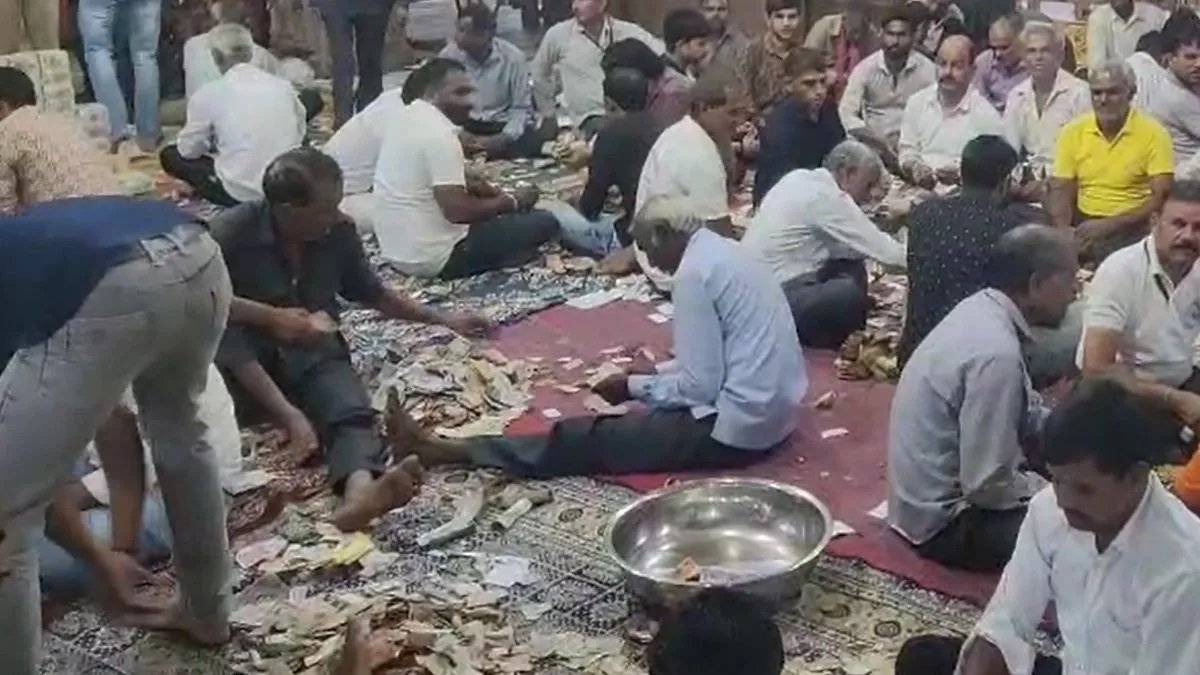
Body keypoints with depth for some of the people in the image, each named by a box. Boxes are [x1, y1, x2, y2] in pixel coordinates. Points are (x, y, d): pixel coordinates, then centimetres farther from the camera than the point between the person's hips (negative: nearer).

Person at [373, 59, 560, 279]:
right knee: (545, 223, -5)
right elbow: (456, 211, -26)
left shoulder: (408, 118, 8)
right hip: (436, 257, -9)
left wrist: (475, 187, 7)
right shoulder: (439, 134, -21)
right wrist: (512, 202, -12)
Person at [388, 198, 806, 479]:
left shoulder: (693, 273, -17)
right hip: (770, 414, 9)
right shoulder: (726, 252, 13)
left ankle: (448, 451, 2)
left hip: (735, 428, -9)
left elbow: (700, 387, -19)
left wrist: (635, 386, -4)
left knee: (592, 439, -4)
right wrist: (659, 371, 16)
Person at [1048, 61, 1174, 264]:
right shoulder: (1073, 131, 5)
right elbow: (1060, 191, 4)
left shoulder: (1153, 133, -5)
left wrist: (1108, 226, -21)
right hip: (1084, 223, 3)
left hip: (1132, 226, -3)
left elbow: (1161, 198, -11)